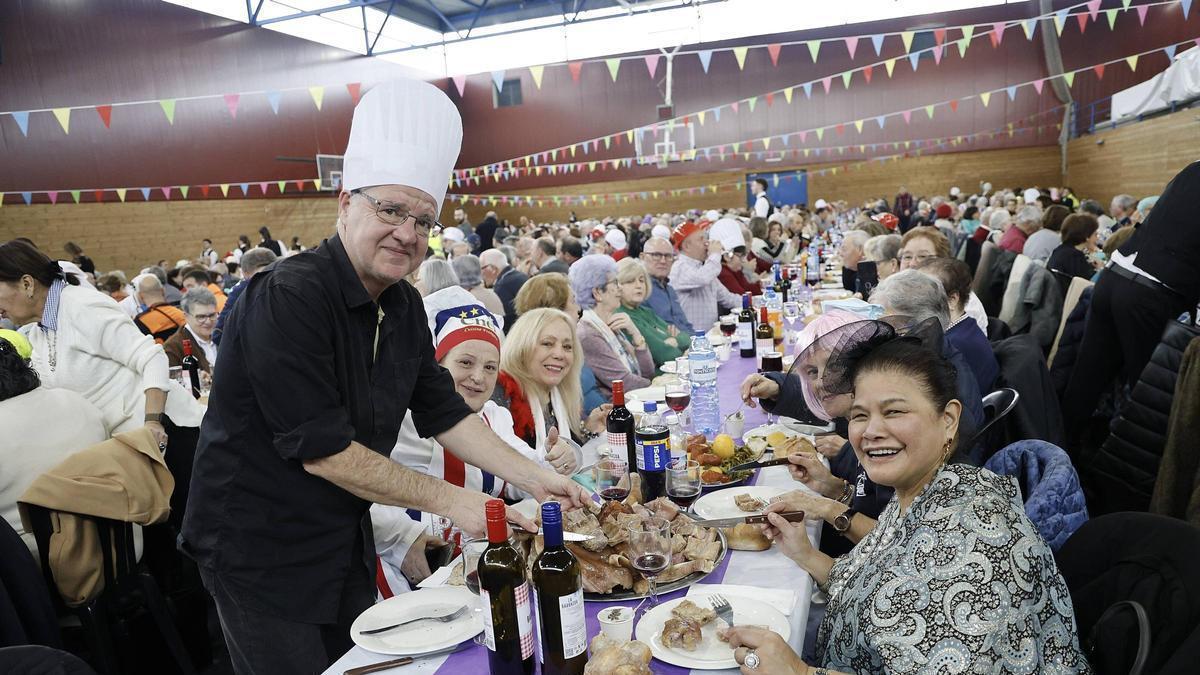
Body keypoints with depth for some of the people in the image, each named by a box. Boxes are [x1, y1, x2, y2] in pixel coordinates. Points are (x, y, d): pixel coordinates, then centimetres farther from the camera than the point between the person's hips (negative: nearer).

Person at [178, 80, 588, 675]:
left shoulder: (403, 304, -1)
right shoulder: (287, 299, -25)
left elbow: (443, 412, 4)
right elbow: (322, 450, -26)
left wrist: (533, 478, -4)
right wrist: (444, 499, -19)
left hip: (344, 538, 7)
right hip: (259, 547, -7)